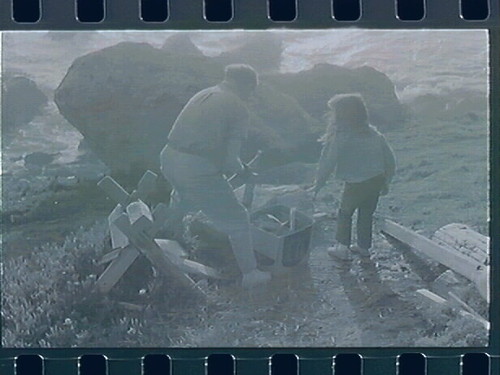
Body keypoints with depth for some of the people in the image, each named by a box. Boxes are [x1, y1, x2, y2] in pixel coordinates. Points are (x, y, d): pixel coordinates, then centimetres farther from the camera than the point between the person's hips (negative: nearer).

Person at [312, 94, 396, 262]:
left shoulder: (341, 137, -16)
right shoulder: (373, 133, 2)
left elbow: (328, 163, -14)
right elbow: (390, 160, 6)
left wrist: (318, 185, -4)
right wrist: (386, 182, 17)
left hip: (356, 184, -5)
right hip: (377, 180, 5)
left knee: (345, 213, 16)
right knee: (366, 213, 23)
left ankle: (342, 249, 19)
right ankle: (364, 247, 34)